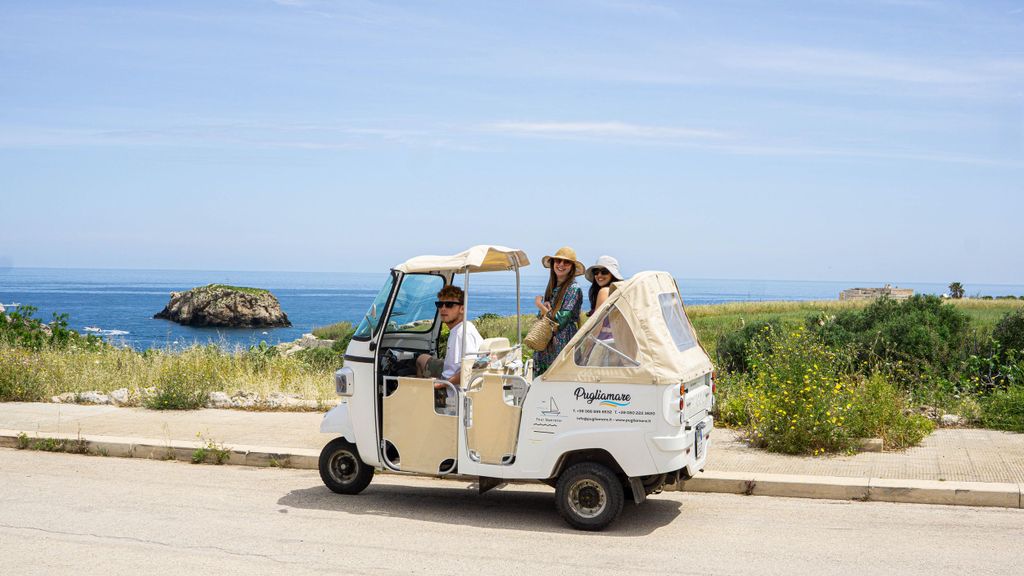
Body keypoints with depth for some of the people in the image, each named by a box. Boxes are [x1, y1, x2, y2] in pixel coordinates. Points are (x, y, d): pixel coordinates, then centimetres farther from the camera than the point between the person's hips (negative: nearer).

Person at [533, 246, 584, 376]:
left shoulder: (574, 289, -9)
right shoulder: (551, 287, 13)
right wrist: (545, 308, -4)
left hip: (563, 348, -7)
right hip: (545, 348, 7)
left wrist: (540, 305, -3)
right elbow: (540, 317, 19)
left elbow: (560, 321, -15)